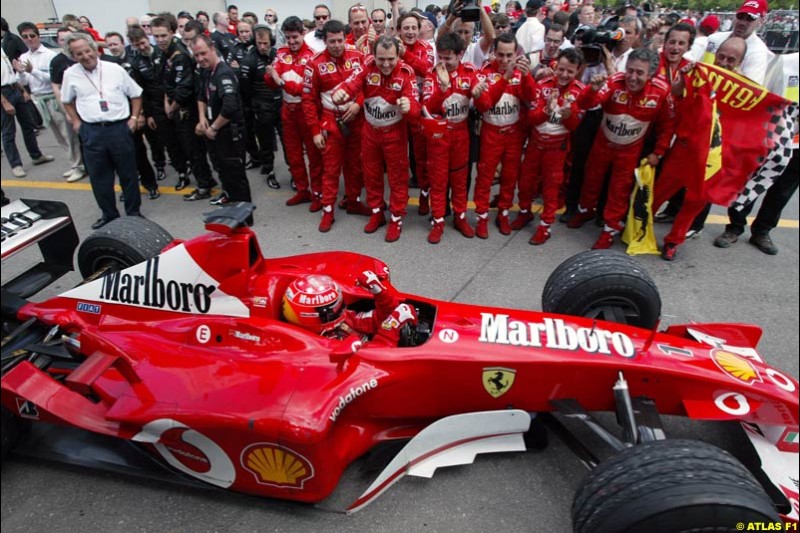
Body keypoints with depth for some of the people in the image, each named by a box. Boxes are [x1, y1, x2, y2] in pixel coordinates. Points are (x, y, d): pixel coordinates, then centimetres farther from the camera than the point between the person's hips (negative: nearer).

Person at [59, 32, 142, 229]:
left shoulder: (115, 69, 0)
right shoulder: (70, 74, 5)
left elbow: (136, 94, 9)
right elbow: (67, 101, 20)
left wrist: (134, 118, 2)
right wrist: (76, 122, 10)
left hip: (119, 128, -1)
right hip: (92, 132, 2)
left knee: (128, 172, 6)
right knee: (99, 176, 7)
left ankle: (133, 211, 21)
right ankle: (109, 214, 22)